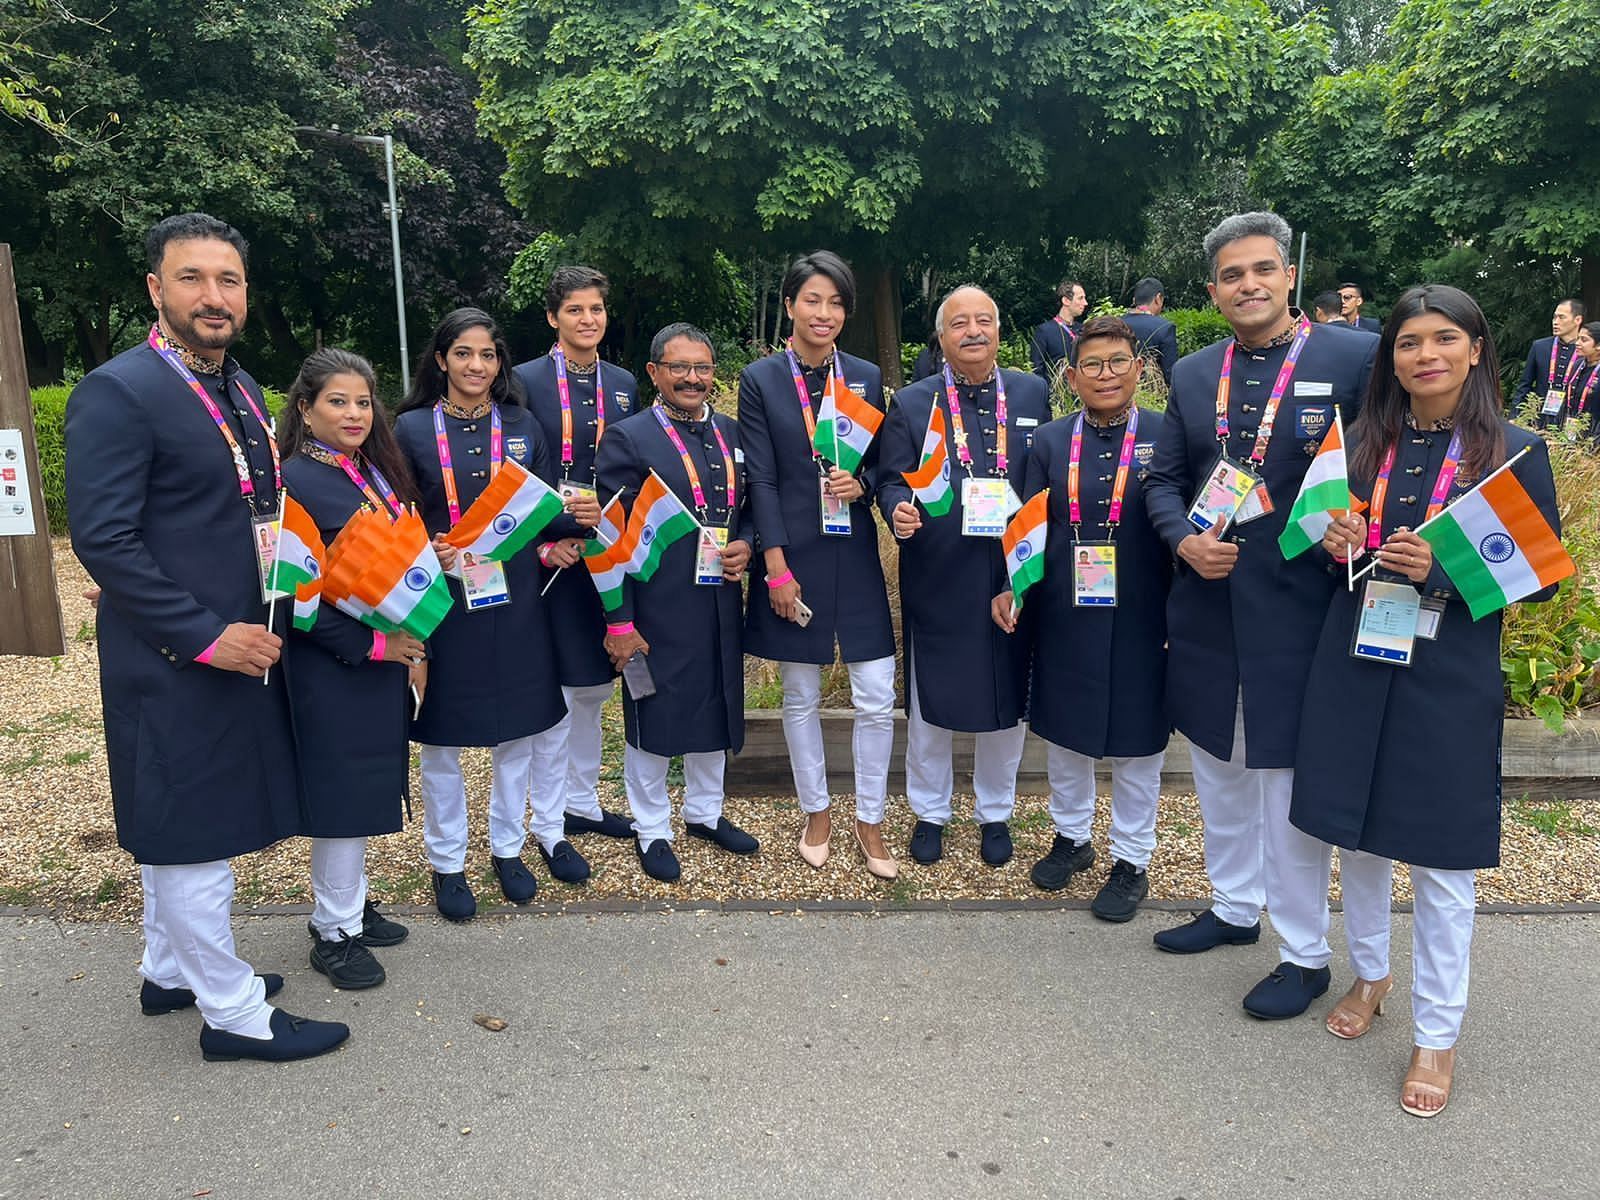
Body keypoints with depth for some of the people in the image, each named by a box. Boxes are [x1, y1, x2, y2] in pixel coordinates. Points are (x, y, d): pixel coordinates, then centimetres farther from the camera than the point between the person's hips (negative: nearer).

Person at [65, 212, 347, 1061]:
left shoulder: (241, 388, 10)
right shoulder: (117, 393, -16)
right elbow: (103, 540, -20)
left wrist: (258, 624, 10)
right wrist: (206, 637, -21)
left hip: (241, 644, 9)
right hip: (175, 661, -8)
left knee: (182, 826, 21)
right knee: (193, 832, 3)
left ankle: (171, 970, 37)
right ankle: (234, 1013, 16)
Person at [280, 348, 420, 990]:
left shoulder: (375, 470, 10)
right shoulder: (295, 481, -14)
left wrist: (414, 648, 8)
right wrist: (372, 644, -18)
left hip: (387, 656, 7)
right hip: (333, 667, -7)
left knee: (369, 785, 15)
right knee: (343, 788, 2)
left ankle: (351, 903, 32)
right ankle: (333, 930, 19)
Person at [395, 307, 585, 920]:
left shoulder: (521, 425, 6)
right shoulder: (412, 428, -1)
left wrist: (560, 540, -11)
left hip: (515, 598, 3)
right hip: (442, 598, -2)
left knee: (518, 724, 11)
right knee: (441, 734, 6)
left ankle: (508, 846, 29)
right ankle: (446, 862, 23)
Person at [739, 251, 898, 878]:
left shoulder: (867, 377, 5)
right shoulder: (760, 379, -2)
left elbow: (881, 463, 12)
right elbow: (761, 480, -6)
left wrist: (860, 484, -12)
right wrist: (777, 568, -11)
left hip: (854, 555, 2)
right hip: (793, 555, -2)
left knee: (877, 699, 0)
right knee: (800, 697, 10)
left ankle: (869, 820, 19)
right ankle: (816, 811, 29)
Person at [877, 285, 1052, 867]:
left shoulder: (1032, 394, 5)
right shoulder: (911, 404, 0)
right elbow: (891, 480, -1)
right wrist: (898, 511, -21)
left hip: (1013, 575, 2)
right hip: (938, 579, -1)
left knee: (1008, 703, 13)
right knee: (931, 706, 11)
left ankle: (995, 813, 33)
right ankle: (929, 812, 31)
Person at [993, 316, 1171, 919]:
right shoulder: (1050, 442, 4)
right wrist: (1010, 586, -10)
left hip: (1139, 621, -2)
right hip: (1063, 618, 3)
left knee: (1136, 743, 9)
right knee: (1064, 733, 16)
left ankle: (1131, 863, 28)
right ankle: (1071, 836, 38)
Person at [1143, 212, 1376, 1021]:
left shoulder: (1355, 358, -7)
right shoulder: (1193, 374, 8)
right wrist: (1185, 540, -7)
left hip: (1297, 608, -5)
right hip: (1206, 606, 5)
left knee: (1291, 783, 4)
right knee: (1218, 769, 18)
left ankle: (1304, 954, 22)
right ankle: (1234, 908, 39)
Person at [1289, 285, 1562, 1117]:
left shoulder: (1515, 451, -5)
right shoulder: (1365, 442, 5)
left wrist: (1444, 568, -20)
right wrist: (1335, 543, -7)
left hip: (1451, 674, -3)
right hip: (1355, 661, 4)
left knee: (1441, 856, 4)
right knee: (1357, 828, 14)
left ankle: (1436, 1034, 20)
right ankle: (1369, 974, 37)